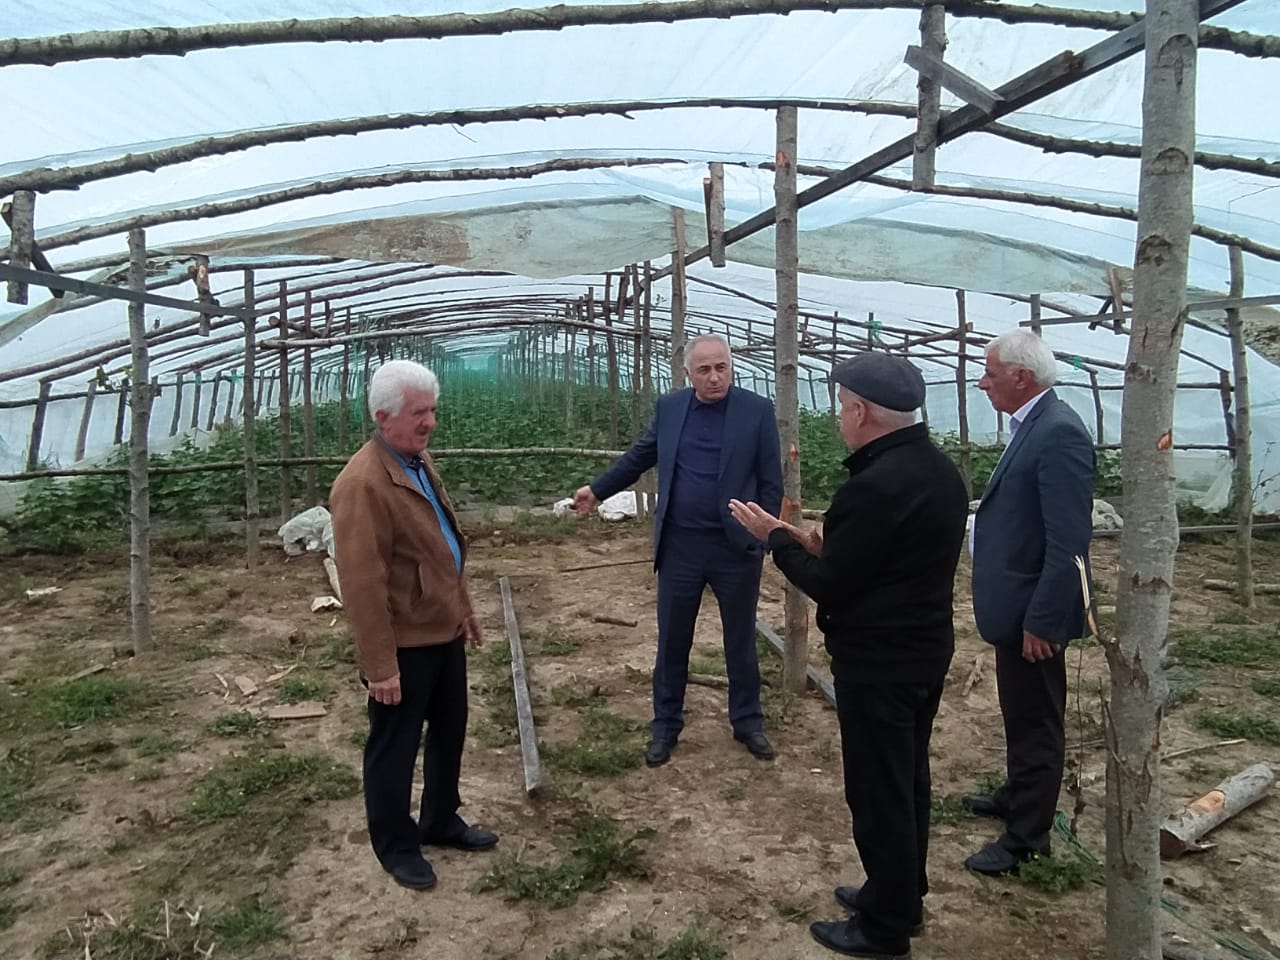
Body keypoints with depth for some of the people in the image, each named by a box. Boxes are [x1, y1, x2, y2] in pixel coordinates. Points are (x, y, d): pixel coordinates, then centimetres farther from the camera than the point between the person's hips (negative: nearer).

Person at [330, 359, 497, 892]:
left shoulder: (419, 461, 7)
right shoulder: (363, 483, -24)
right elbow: (362, 584, -25)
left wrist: (464, 608, 19)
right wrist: (379, 664, -23)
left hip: (443, 631, 9)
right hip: (402, 644, -9)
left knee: (449, 731, 22)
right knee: (394, 747, 11)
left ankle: (441, 821, 43)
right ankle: (396, 845, 32)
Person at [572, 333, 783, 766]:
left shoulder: (757, 411, -6)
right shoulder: (669, 407, 2)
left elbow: (771, 482, -4)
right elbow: (640, 456, 14)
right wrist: (597, 489, 16)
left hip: (737, 548, -2)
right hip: (679, 546, 2)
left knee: (741, 641, 14)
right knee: (672, 642, 11)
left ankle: (747, 722, 32)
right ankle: (665, 725, 28)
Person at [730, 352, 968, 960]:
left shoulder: (877, 484, -26)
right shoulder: (939, 470, 6)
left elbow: (828, 585, -20)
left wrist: (777, 537, -7)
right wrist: (826, 548, 4)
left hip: (877, 665, -10)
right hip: (924, 652, 10)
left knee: (877, 793, 6)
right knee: (907, 783, 21)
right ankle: (903, 899, 38)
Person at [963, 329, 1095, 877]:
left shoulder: (1059, 433, -23)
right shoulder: (1031, 426, 7)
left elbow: (1069, 542, -26)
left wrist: (1042, 621, -23)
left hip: (1033, 610, -9)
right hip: (1015, 602, 10)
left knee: (1036, 722, 6)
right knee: (1020, 714, 25)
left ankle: (1026, 837, 21)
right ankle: (1017, 796, 43)